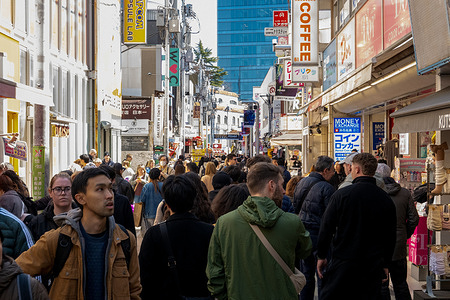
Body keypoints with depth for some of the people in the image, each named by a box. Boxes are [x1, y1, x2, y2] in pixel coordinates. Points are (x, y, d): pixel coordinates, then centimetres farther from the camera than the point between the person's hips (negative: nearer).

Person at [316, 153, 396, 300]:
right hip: (373, 266, 3)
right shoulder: (386, 200, 1)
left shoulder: (342, 194, -9)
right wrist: (385, 264, 18)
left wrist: (321, 256, 6)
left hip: (342, 262, -3)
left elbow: (326, 228, -5)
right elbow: (390, 236, 8)